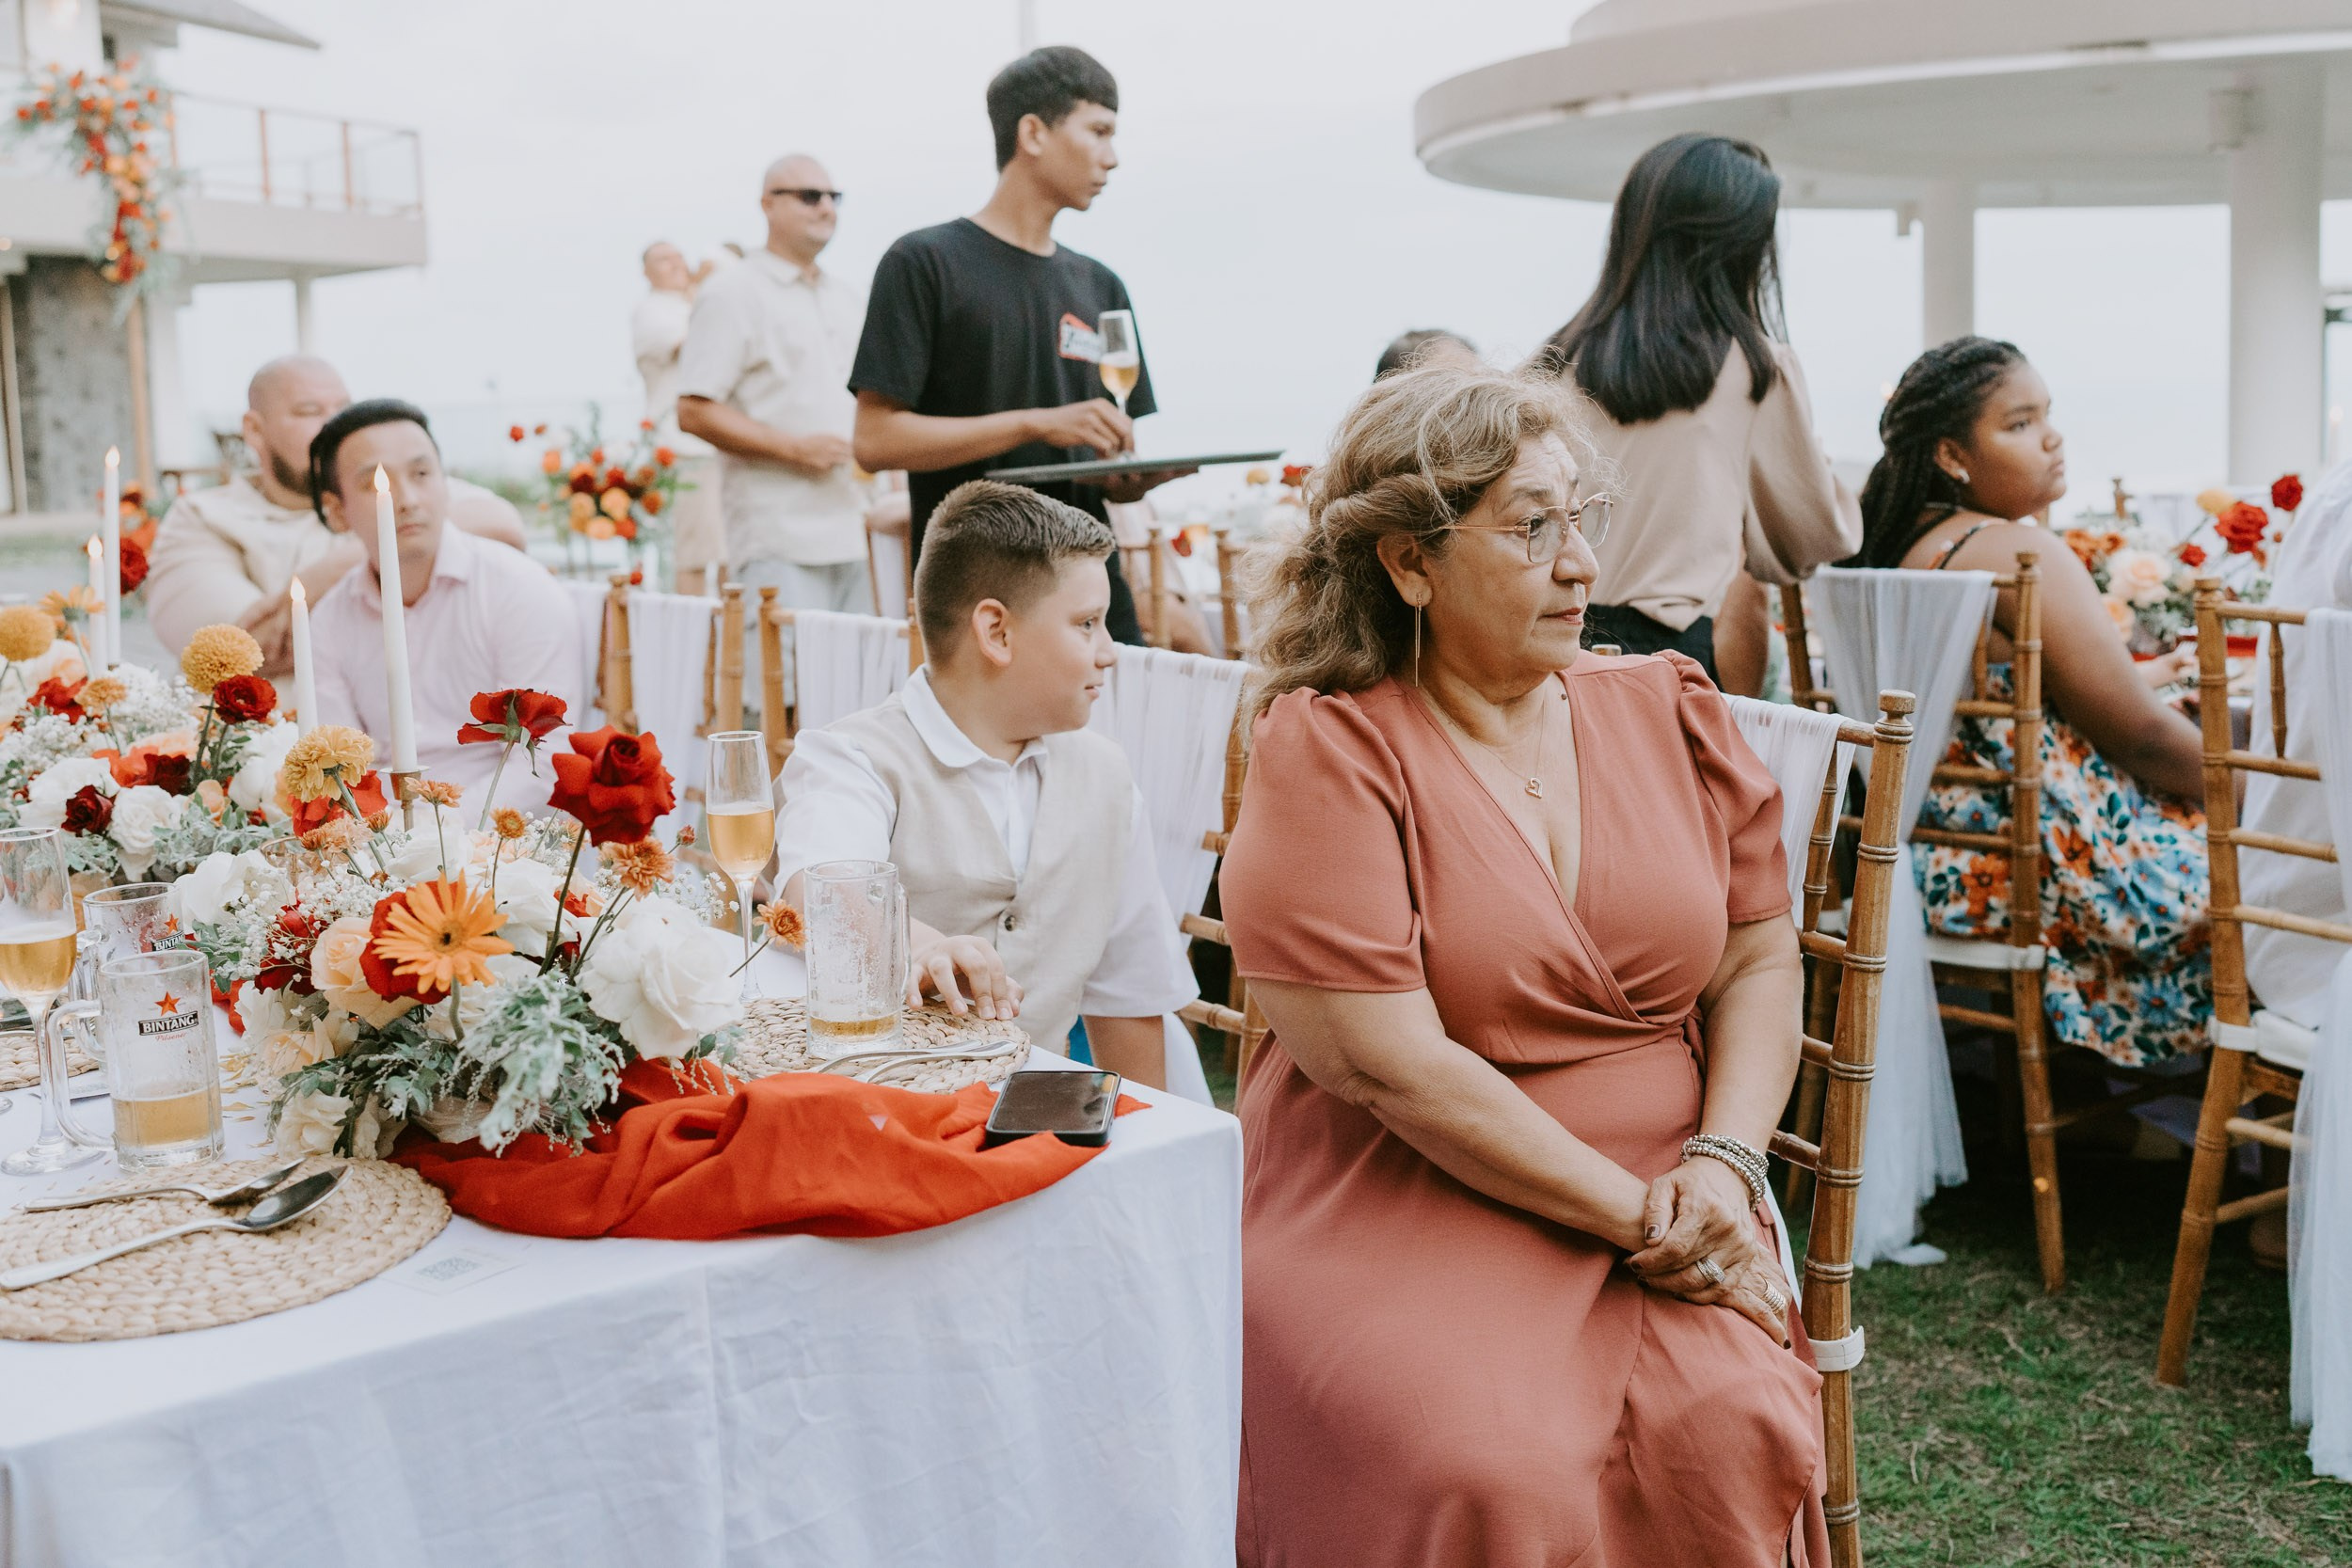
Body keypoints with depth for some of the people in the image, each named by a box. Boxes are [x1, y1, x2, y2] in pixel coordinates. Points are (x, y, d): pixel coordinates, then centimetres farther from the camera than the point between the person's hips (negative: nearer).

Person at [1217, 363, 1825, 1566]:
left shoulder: (1671, 712, 9)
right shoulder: (1324, 751, -9)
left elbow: (1759, 962, 11)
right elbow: (1385, 1062, -15)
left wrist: (1724, 1160, -7)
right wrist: (1634, 1216, -14)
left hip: (1661, 1201, 4)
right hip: (1399, 1212, -4)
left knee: (1732, 1424, -24)